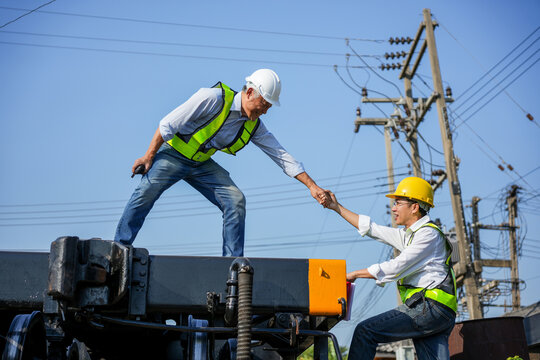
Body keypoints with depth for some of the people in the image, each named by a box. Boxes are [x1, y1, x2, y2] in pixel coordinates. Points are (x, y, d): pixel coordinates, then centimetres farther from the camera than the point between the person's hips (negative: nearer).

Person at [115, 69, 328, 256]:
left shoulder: (254, 127, -4)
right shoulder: (214, 99, -24)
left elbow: (283, 157, 0)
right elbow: (168, 125, -19)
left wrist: (312, 186, -6)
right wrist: (149, 157, -16)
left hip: (202, 165, 5)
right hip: (174, 153, -5)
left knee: (236, 200, -10)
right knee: (146, 191, -23)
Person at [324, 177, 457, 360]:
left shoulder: (429, 234, -6)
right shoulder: (407, 235, 23)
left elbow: (396, 267, -13)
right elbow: (372, 229, 26)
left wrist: (355, 274, -6)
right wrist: (337, 207, 27)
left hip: (430, 306, -9)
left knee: (365, 331, -12)